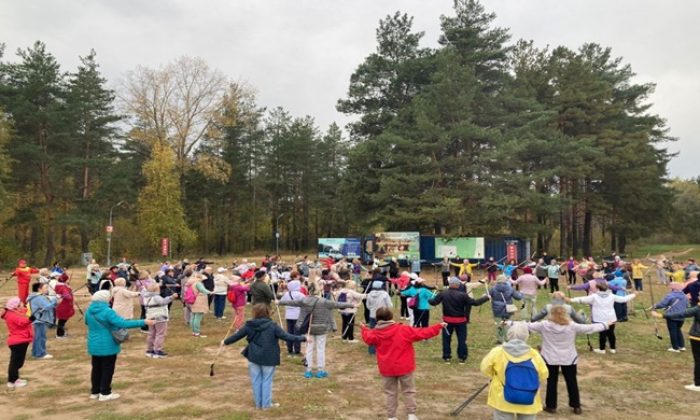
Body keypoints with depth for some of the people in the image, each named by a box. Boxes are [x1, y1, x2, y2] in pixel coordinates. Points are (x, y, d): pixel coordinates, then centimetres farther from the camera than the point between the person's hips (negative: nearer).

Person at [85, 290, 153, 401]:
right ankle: (105, 393, 11)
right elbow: (123, 323, -30)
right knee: (107, 369, 5)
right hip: (107, 346, -7)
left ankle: (95, 392, 26)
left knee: (96, 368, 18)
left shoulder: (89, 311, 1)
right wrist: (143, 322, -29)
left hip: (94, 345, 8)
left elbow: (87, 323, 22)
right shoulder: (107, 311, -24)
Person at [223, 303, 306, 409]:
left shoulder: (249, 325, -4)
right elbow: (286, 336, -15)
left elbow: (237, 335, 8)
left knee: (256, 380, 15)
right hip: (268, 358, -2)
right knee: (267, 380, 10)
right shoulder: (272, 325, -13)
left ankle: (258, 403, 24)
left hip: (253, 357, 3)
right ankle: (266, 403, 17)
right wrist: (303, 338, -9)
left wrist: (226, 342, 26)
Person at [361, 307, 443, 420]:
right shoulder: (404, 330, -12)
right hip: (404, 367, -2)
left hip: (387, 368, 2)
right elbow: (422, 333, -10)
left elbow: (368, 338, 14)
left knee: (390, 393, 13)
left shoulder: (375, 333, -6)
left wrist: (364, 329, 35)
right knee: (409, 391, 13)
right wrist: (438, 326, -2)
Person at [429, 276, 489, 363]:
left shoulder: (442, 293, -8)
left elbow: (434, 302, -2)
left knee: (446, 339, 11)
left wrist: (429, 300, 22)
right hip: (460, 320, -2)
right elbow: (475, 303, -12)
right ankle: (462, 358, 13)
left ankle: (446, 357, 14)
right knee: (462, 339, 10)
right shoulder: (463, 295, -14)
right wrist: (486, 297, 1)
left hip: (447, 320, 2)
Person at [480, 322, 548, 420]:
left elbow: (485, 369, -2)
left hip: (503, 401, -1)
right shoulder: (534, 354, -11)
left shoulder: (498, 352, -13)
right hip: (528, 403, 1)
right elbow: (543, 375, 0)